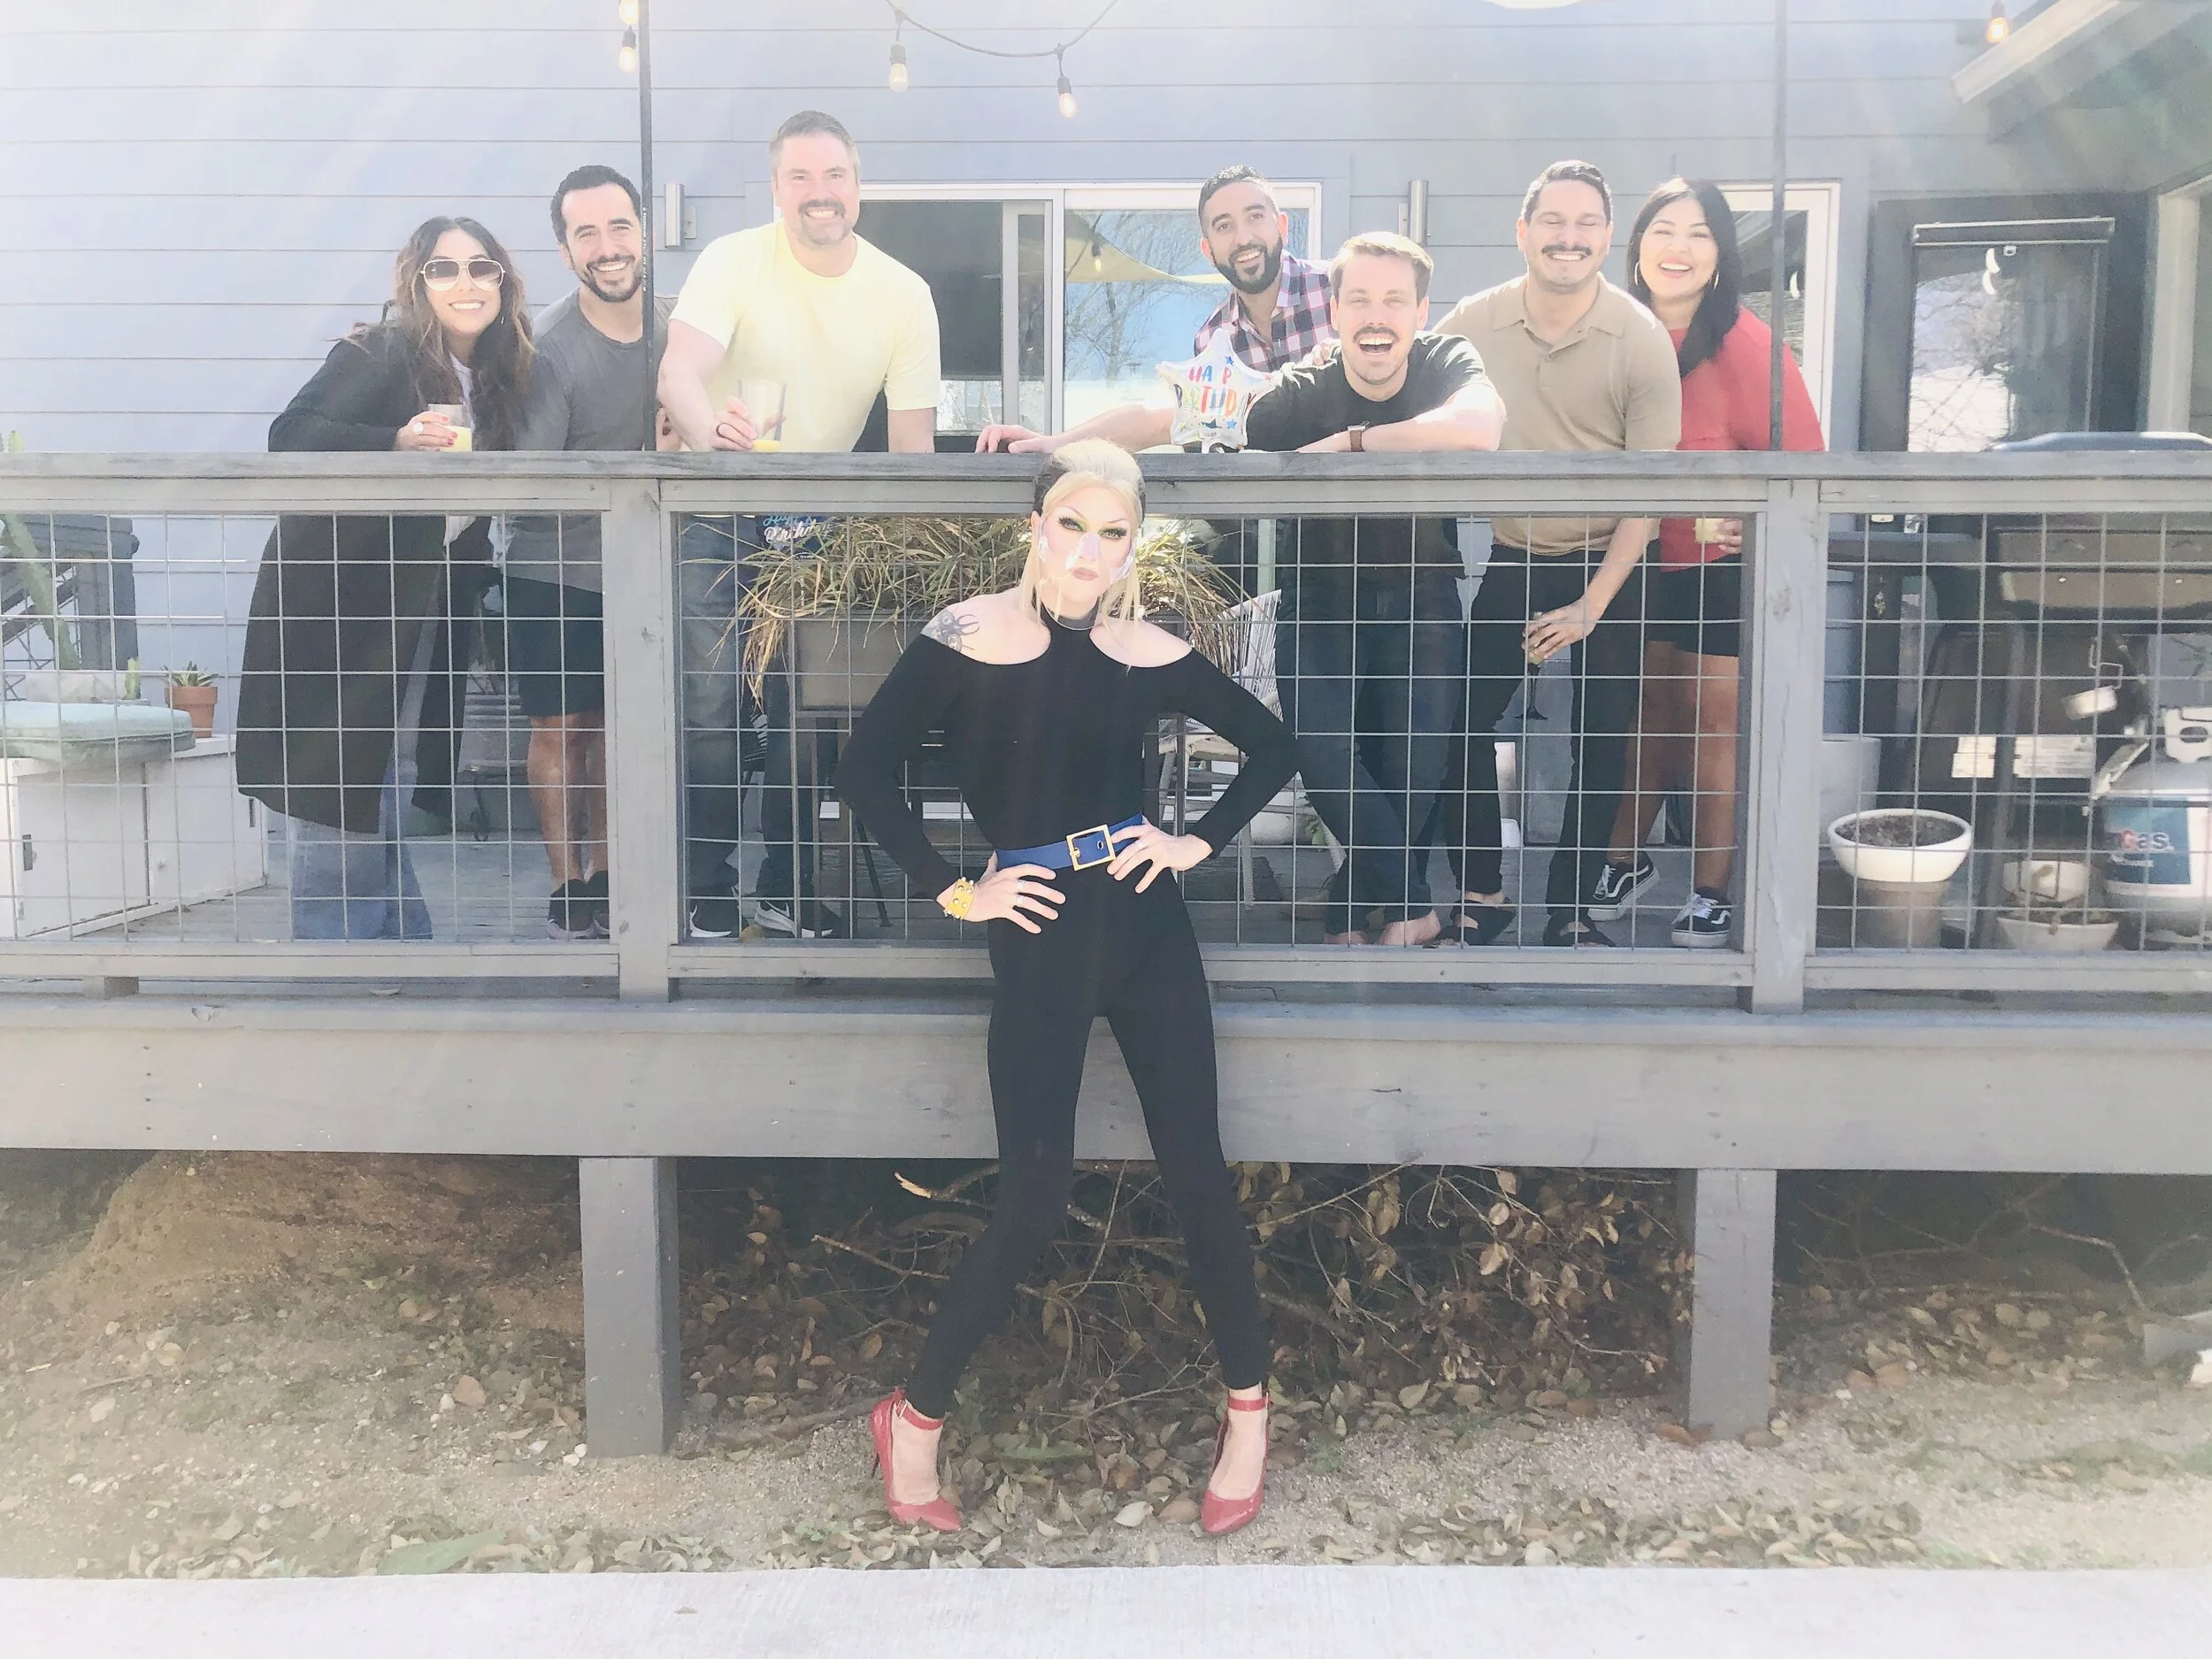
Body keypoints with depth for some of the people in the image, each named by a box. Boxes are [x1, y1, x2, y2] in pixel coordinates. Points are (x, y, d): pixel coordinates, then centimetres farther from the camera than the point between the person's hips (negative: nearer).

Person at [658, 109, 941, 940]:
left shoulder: (904, 294, -4)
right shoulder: (733, 261, -12)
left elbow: (914, 441, -4)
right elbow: (678, 373, -27)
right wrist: (709, 427, -49)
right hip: (719, 522, -3)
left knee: (804, 711, 8)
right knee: (711, 708, -8)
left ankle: (786, 887, 23)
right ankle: (707, 890, 8)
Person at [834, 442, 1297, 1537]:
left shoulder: (1150, 654, 4)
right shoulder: (966, 638, -5)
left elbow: (1271, 748, 15)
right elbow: (865, 772, -7)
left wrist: (1200, 842, 3)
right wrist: (953, 893, -8)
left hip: (1143, 924, 3)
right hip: (1038, 942, -2)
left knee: (1194, 1169, 4)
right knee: (1034, 1197, -5)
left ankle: (1248, 1408, 23)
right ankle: (915, 1415, 16)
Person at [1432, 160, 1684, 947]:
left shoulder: (1642, 338, -12)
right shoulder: (1473, 323, -6)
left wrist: (1594, 603, -14)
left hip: (1608, 565, -1)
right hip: (1512, 560, 2)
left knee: (1602, 746, 4)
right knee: (1462, 723, -3)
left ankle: (1571, 912, 20)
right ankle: (1480, 895, 16)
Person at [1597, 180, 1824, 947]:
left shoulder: (1747, 343, -14)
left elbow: (1800, 457, -13)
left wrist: (1750, 517, -27)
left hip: (1725, 565, -4)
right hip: (1639, 560, 4)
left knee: (1711, 719, 0)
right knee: (1645, 712, 14)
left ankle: (1710, 892, 11)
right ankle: (1626, 860, 29)